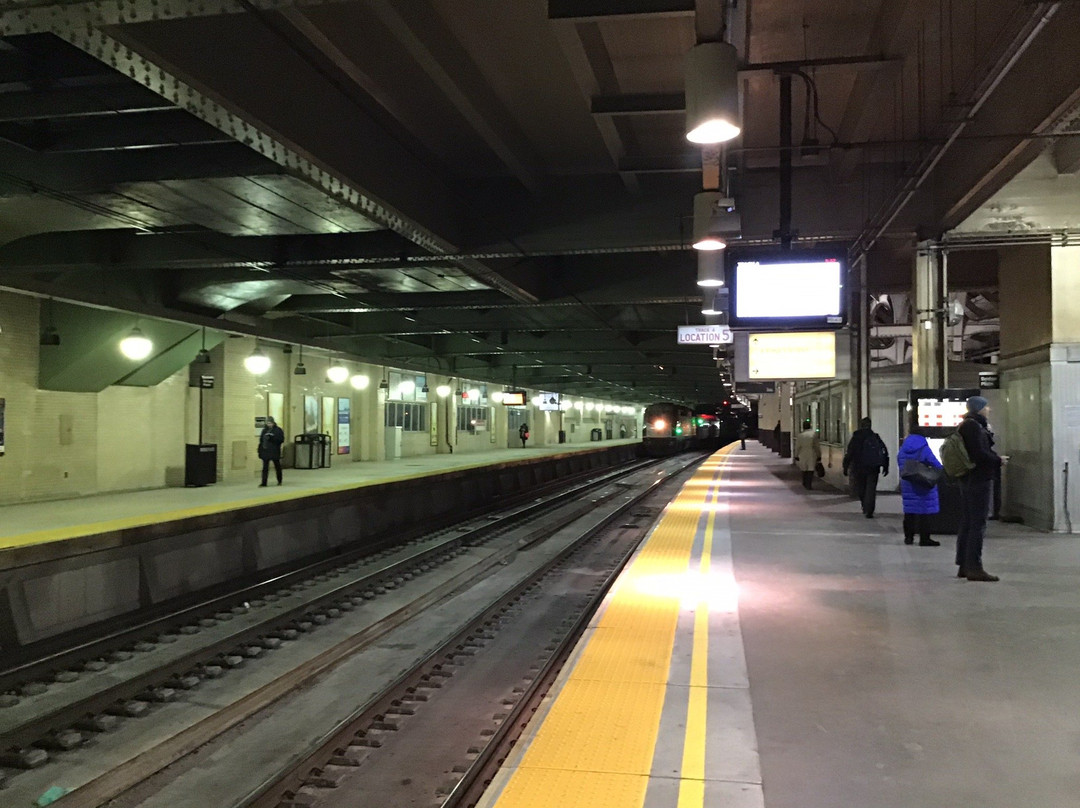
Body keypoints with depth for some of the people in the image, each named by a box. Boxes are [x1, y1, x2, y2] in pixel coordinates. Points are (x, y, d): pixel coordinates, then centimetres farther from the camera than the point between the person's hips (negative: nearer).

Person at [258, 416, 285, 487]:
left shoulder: (278, 430, -2)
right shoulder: (264, 430, 10)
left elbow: (281, 439, -11)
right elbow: (261, 440, 12)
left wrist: (272, 438, -22)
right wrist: (260, 451, 7)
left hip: (275, 452, -3)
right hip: (265, 451, 3)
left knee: (277, 466, 11)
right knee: (265, 468, -2)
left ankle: (279, 481, 27)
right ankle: (263, 483, -4)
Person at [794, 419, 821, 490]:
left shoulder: (800, 435, -5)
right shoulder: (814, 434, -8)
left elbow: (797, 447, -3)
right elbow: (817, 446, -5)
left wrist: (796, 456, 5)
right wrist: (819, 456, 1)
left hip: (803, 455, 2)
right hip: (812, 454, -2)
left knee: (804, 469, 18)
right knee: (810, 470, 3)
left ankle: (805, 484, 28)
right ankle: (809, 485, -2)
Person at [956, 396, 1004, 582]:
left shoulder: (966, 425, 16)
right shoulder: (973, 426, -15)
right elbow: (979, 453, -21)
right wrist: (998, 461, -7)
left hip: (968, 480, 11)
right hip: (979, 480, -11)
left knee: (967, 523, 13)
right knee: (978, 524, -8)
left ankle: (963, 566, 19)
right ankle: (974, 568, -6)